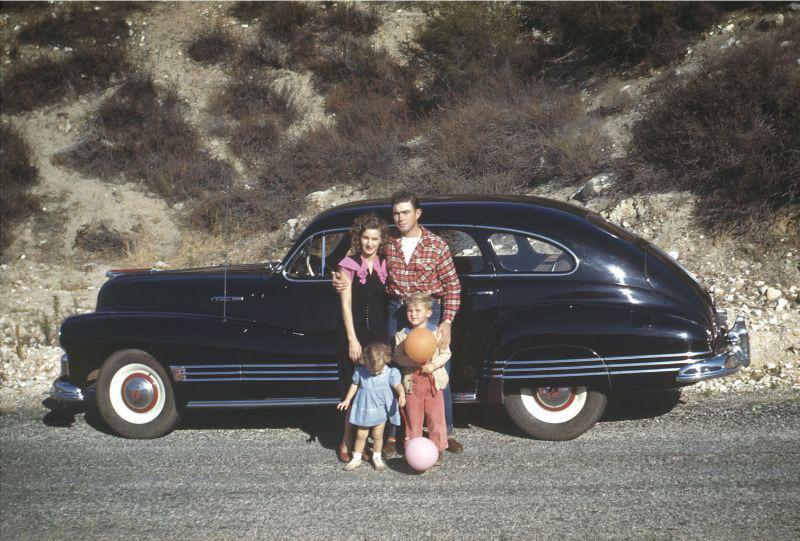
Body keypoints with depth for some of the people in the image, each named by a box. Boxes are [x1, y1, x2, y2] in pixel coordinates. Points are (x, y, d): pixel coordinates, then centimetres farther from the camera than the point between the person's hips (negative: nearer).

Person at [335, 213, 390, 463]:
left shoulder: (385, 266, 6)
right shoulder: (349, 265, -3)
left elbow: (390, 301, 9)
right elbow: (346, 304, -5)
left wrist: (389, 335, 1)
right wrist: (352, 340, -11)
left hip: (379, 334, 2)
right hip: (354, 333, -2)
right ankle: (348, 440, 10)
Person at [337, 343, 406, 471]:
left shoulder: (390, 373, -13)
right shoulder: (360, 372, -8)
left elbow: (397, 384, -25)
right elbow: (355, 385, 7)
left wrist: (402, 394, -46)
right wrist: (347, 400, 10)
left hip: (380, 409, -1)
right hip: (364, 409, 1)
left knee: (378, 435, 8)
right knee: (360, 435, 8)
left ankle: (376, 457, 29)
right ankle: (356, 458, 23)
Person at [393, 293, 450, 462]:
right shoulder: (401, 335, 0)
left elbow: (446, 353, 2)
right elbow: (397, 357, -3)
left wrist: (433, 364, -15)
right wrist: (415, 361, -17)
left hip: (433, 380, 0)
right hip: (412, 381, 1)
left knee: (436, 418, 4)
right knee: (413, 418, 8)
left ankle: (437, 449, 14)